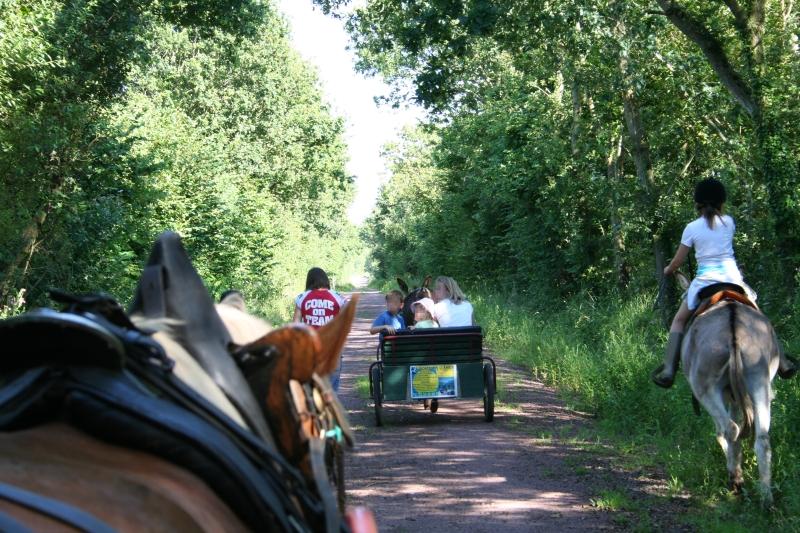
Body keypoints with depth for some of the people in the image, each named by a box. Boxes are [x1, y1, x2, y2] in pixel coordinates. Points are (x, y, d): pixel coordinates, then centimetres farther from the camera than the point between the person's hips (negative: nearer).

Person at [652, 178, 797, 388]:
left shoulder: (692, 228, -1)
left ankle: (669, 368, -8)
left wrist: (668, 270, 24)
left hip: (705, 280, -2)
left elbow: (677, 261, 4)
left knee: (679, 320, 9)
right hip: (732, 276, 2)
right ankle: (781, 361, 15)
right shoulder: (728, 222, 6)